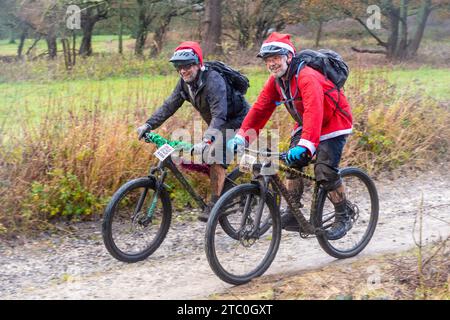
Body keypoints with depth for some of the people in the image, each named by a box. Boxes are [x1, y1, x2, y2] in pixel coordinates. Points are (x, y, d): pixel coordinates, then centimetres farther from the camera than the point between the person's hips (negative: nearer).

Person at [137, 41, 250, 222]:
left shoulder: (213, 81, -30)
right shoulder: (186, 82, -5)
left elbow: (219, 114, -39)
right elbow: (169, 106, -3)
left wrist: (206, 141, -52)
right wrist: (148, 125, -16)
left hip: (236, 121, -8)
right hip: (218, 125, 8)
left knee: (215, 155, -24)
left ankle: (214, 204, -18)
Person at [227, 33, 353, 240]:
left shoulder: (306, 77, -31)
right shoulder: (275, 81, -6)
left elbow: (314, 111, -44)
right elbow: (260, 109, -6)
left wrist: (305, 145, -56)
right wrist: (241, 137, -18)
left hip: (333, 123, -8)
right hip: (305, 124, 8)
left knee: (325, 171, -18)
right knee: (292, 163, -8)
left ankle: (343, 217, 0)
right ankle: (293, 215, 2)